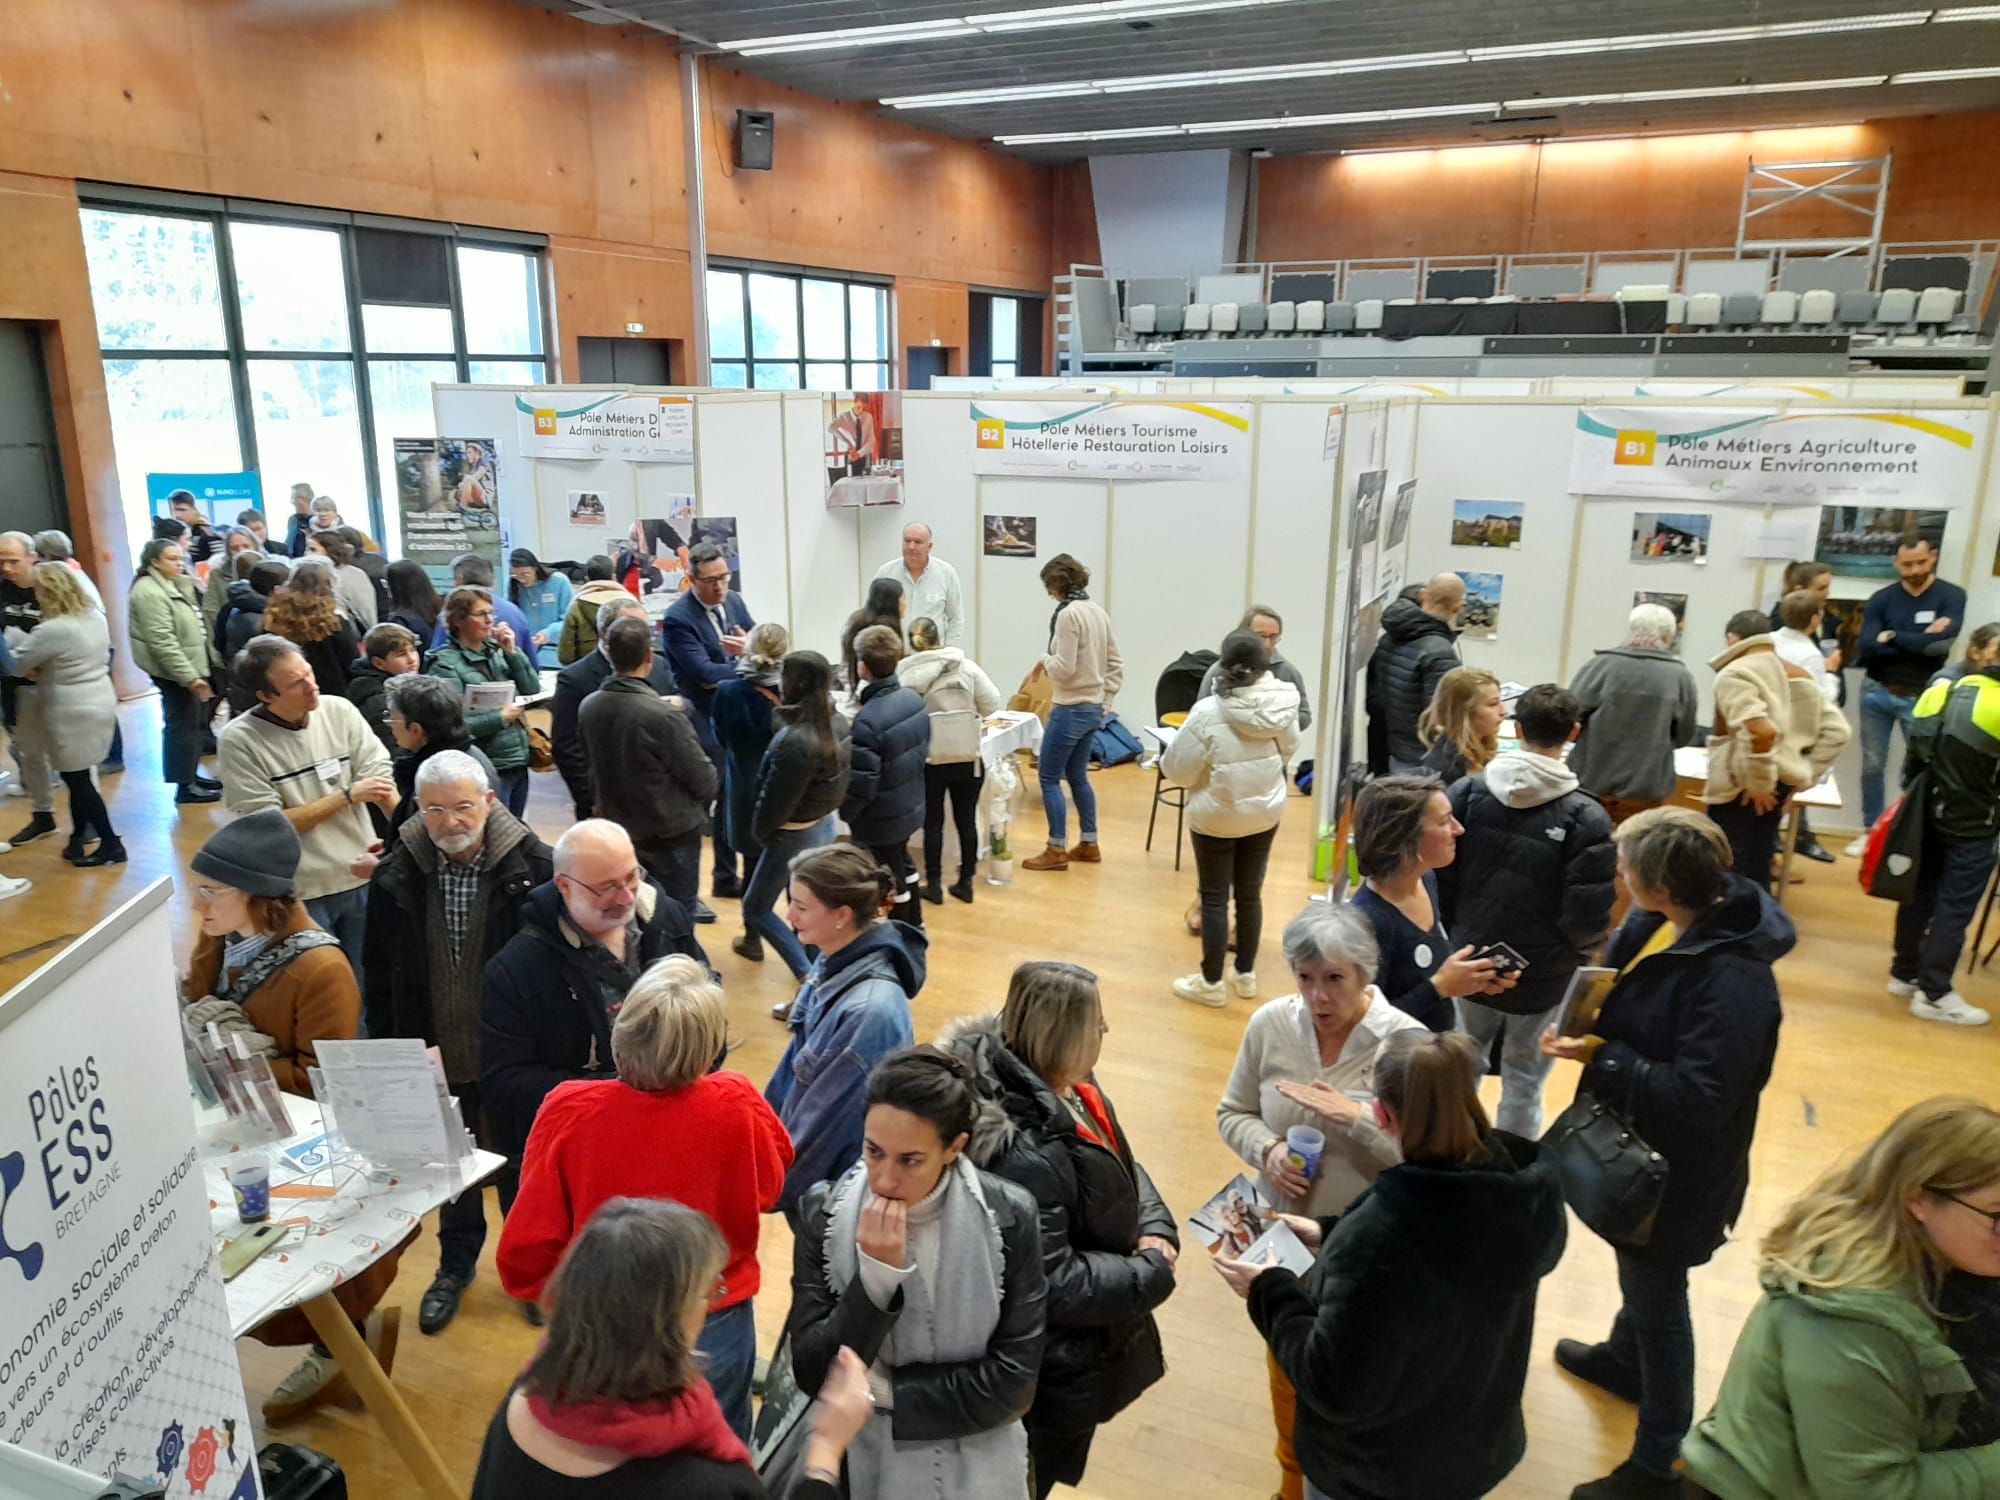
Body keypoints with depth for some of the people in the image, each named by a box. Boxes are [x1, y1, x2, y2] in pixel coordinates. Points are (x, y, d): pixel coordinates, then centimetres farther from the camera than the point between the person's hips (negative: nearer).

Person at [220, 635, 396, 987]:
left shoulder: (340, 711, -3)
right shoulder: (238, 740, -11)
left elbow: (381, 778, -7)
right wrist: (347, 795, -15)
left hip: (362, 878, 3)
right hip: (300, 893, -3)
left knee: (369, 985, 15)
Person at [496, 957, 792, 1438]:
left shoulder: (569, 1110, -25)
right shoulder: (737, 1106, -27)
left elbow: (525, 1248, -15)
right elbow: (770, 1185, -6)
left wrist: (552, 1293, 5)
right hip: (714, 1330, 0)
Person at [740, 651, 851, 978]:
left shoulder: (794, 741, -32)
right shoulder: (836, 722, -6)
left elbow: (776, 800, -24)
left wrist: (759, 832, -4)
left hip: (793, 835, -8)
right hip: (823, 825, 8)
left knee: (756, 908, 8)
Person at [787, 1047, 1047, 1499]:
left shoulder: (1009, 1218, -18)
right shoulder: (825, 1213, -15)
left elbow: (1013, 1382, -16)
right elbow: (811, 1372, -16)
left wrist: (882, 1388, -17)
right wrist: (876, 1276, -28)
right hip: (858, 1462, 0)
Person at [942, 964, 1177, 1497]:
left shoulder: (1071, 1088, -6)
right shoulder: (1026, 1151, -37)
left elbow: (1124, 1166, 8)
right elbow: (1053, 1284, -33)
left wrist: (1157, 1230, -10)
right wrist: (1153, 1272, -21)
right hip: (1056, 1372, -9)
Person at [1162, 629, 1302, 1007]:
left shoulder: (1208, 712, -24)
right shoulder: (1282, 707, -12)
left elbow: (1176, 770, -15)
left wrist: (1208, 766, 7)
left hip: (1215, 817, -4)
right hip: (1265, 813, 4)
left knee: (1215, 898, 7)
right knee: (1250, 894, 17)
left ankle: (1211, 983, 16)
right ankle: (1246, 975, 29)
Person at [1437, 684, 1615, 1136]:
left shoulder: (1466, 792, -10)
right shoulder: (1586, 818, -19)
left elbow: (1439, 879, -6)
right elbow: (1588, 920, -17)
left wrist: (1457, 936, 10)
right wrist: (1568, 951, 5)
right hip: (1544, 981, -3)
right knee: (1523, 1083, 16)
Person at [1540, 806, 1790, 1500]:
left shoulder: (1732, 979, -34)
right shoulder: (1665, 923, -10)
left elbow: (1697, 1097, -34)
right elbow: (1622, 986, 7)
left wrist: (1601, 1056, -29)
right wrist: (1588, 1017, -13)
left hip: (1677, 1174, -8)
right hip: (1639, 1146, 8)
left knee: (1657, 1297, 10)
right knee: (1635, 1267, 31)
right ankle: (1625, 1358, 58)